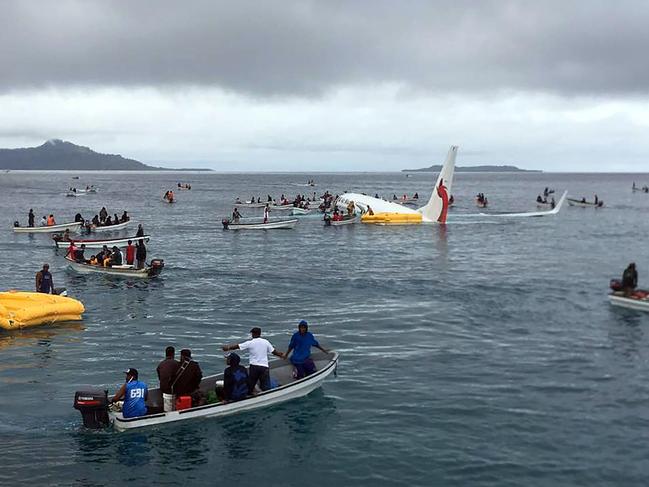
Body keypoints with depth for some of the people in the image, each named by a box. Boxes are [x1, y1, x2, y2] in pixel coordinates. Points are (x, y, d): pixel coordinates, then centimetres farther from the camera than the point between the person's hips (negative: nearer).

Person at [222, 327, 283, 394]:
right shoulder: (266, 342, 5)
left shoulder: (250, 343, -1)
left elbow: (237, 346, 2)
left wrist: (228, 347, 18)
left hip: (254, 366, -1)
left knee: (250, 386, 13)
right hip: (264, 366, 1)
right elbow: (274, 351, 11)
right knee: (266, 387, -2)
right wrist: (281, 355, 29)